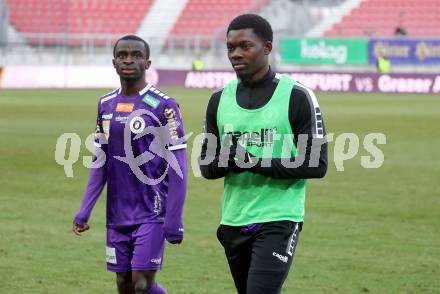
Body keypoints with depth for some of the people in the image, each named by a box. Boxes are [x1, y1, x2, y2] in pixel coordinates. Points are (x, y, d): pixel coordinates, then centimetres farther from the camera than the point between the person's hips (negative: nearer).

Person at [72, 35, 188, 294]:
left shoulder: (163, 105, -9)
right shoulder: (106, 105, 8)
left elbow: (177, 168, -10)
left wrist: (174, 221, -13)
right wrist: (84, 212, 9)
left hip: (151, 214, -6)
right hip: (117, 215, 6)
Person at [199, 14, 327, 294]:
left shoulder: (296, 97, -6)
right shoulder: (220, 100, 9)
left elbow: (317, 164, -9)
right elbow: (207, 165, 13)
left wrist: (257, 163, -19)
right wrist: (228, 161, -12)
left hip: (278, 221, -6)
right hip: (234, 223, 6)